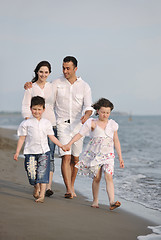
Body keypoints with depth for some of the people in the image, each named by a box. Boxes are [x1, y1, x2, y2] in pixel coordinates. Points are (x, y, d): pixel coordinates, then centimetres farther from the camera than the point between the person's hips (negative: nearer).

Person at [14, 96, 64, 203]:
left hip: (44, 151, 1)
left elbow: (52, 137, 15)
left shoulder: (46, 123, 10)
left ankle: (42, 195, -6)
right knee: (32, 173, 2)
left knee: (43, 173, -9)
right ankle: (37, 188, 31)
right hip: (30, 151, -1)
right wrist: (17, 152, 2)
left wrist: (62, 146, 11)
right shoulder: (26, 123, 3)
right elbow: (22, 138, 5)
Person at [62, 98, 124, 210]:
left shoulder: (112, 124, 6)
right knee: (97, 178, 3)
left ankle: (112, 202, -22)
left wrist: (120, 157, 11)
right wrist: (69, 144, -8)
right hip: (95, 153, -1)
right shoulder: (92, 123, 0)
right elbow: (80, 134, 1)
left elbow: (116, 141, 12)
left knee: (109, 177, -14)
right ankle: (95, 201, 20)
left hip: (108, 155, 1)